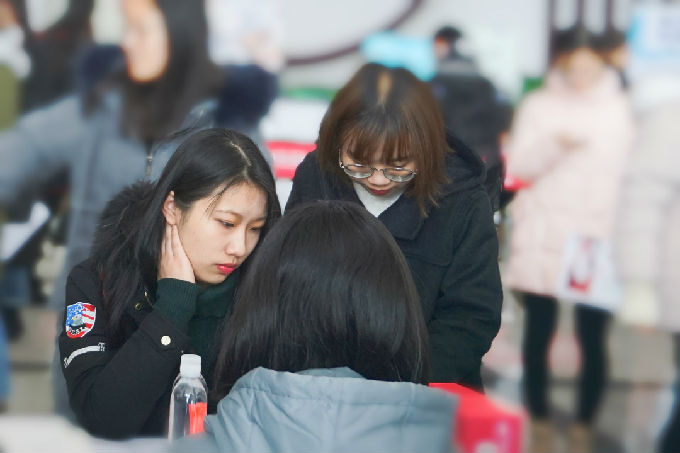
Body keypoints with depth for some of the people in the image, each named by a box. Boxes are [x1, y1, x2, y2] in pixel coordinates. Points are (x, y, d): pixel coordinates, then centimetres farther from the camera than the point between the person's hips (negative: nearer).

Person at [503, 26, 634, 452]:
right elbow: (519, 165, -3)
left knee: (593, 337, -3)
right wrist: (555, 145, -21)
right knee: (540, 330, 3)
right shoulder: (538, 105, 8)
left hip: (599, 240, 0)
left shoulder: (621, 109, 10)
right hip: (543, 241, 0)